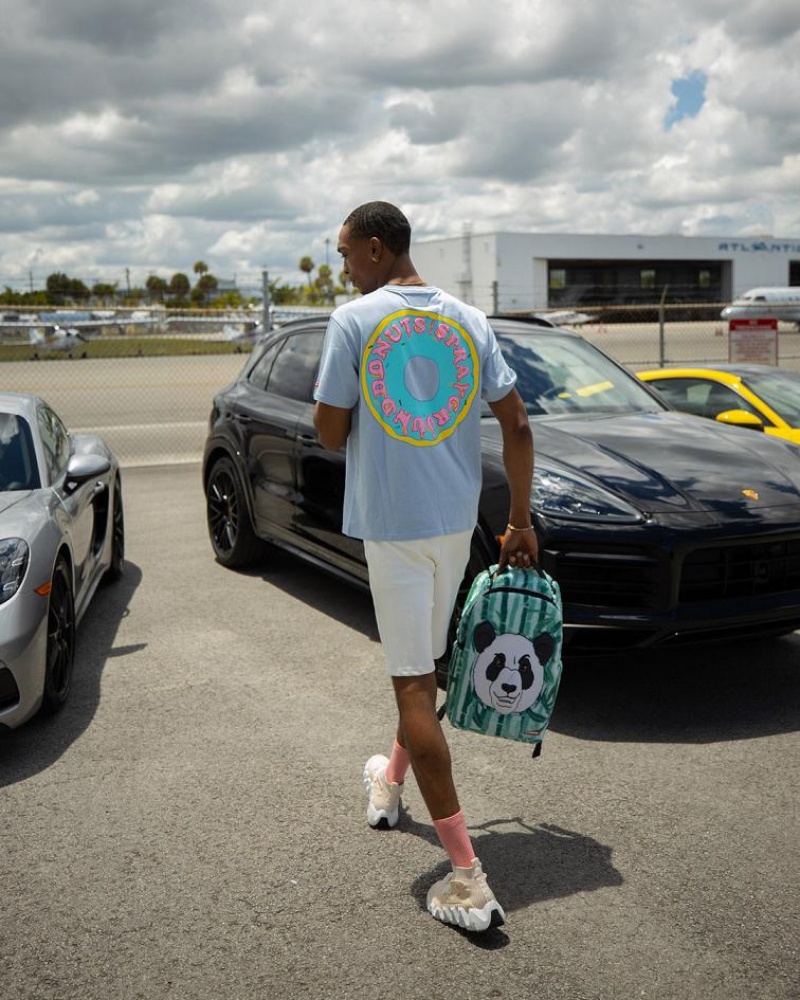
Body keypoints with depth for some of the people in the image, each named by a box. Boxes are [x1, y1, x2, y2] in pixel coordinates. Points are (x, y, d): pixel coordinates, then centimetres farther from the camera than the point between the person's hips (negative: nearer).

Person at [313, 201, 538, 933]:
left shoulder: (354, 321, -8)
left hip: (390, 521, -6)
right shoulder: (470, 320, 7)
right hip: (456, 517, 6)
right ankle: (392, 783, 46)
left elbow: (331, 434, -7)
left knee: (414, 684, -3)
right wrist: (521, 524, 12)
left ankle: (469, 879, -4)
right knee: (424, 664, 22)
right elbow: (517, 426, 5)